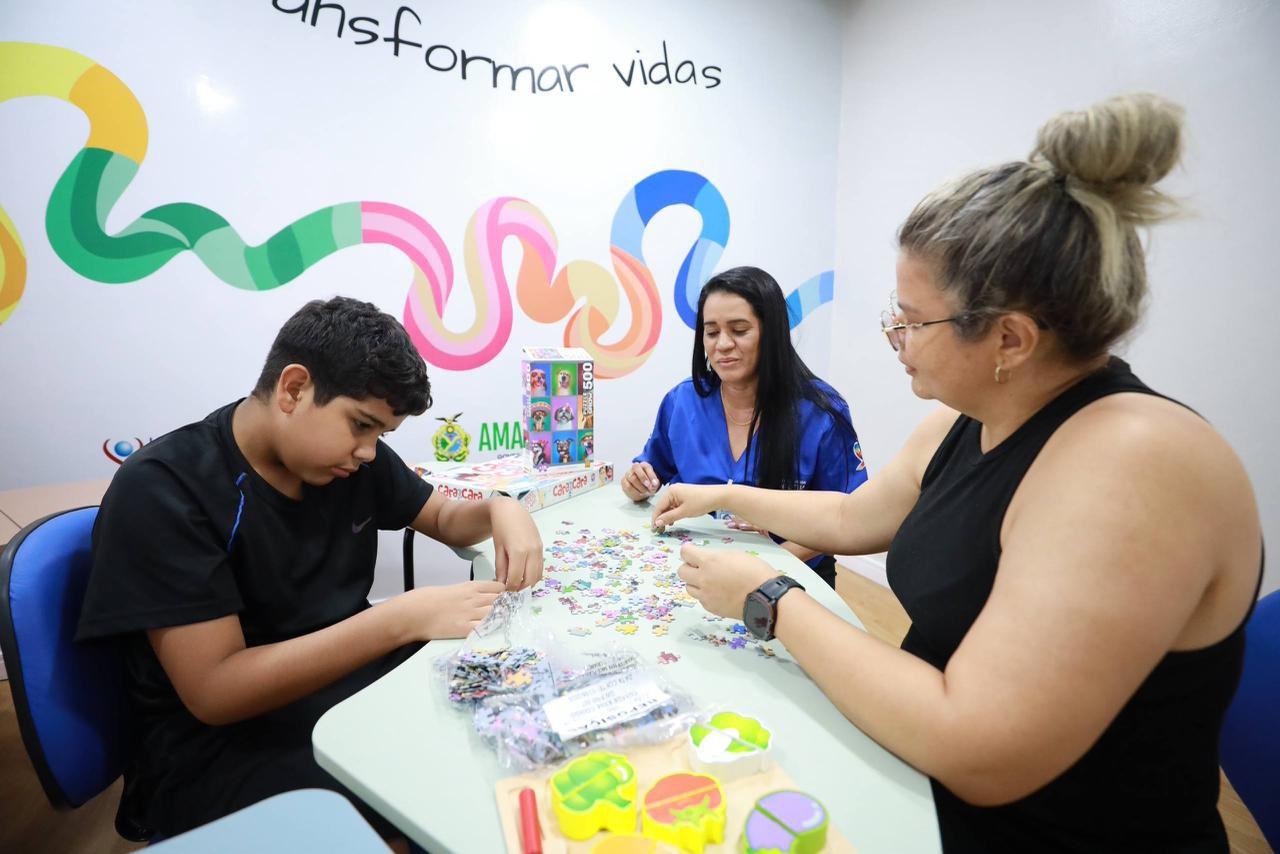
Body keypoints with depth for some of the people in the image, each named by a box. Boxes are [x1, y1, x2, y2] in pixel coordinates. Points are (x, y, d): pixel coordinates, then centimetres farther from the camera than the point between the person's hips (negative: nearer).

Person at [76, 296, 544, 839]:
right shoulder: (162, 490, -18)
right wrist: (406, 617, -30)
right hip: (220, 747, -6)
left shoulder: (351, 458, -1)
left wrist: (501, 509, -11)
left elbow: (445, 520, 12)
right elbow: (215, 691, -23)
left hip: (361, 685, 7)